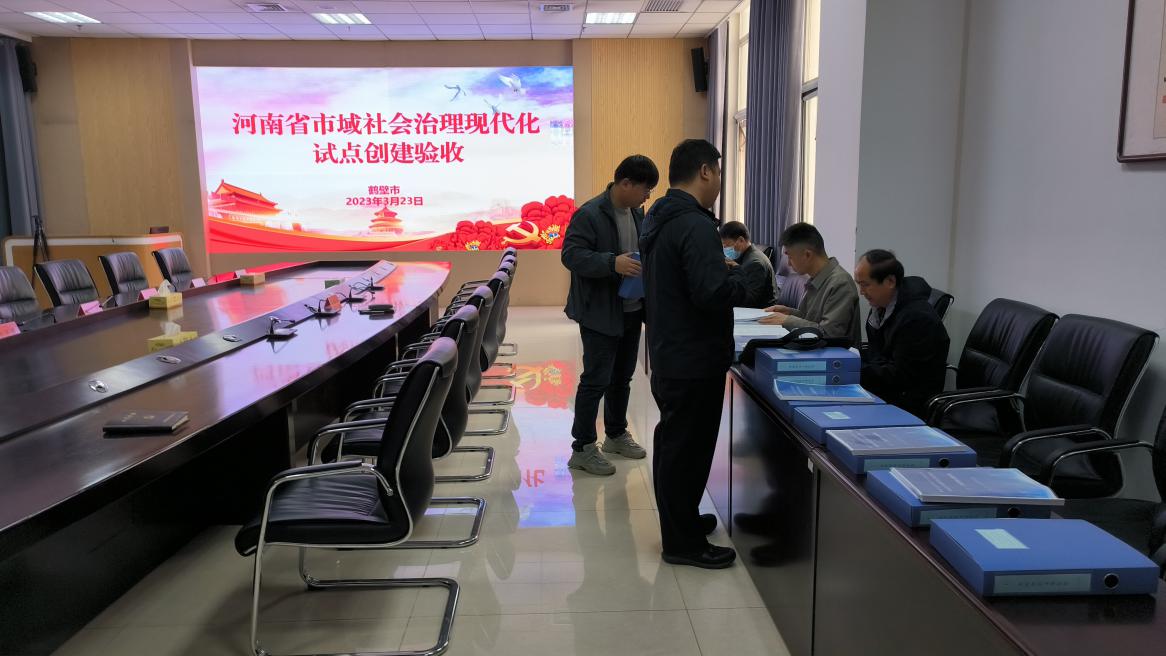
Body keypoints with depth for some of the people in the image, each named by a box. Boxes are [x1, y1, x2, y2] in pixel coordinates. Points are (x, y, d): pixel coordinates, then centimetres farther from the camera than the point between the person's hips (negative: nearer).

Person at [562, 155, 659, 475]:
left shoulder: (638, 213, 8)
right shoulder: (589, 214, -17)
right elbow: (571, 255, -21)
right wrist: (613, 263, -32)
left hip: (631, 310, 8)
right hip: (600, 313, -8)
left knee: (622, 377, 18)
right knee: (596, 380, -3)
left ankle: (616, 434, 35)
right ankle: (582, 448, 8)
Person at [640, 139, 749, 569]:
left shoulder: (657, 219, 11)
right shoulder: (694, 224, -21)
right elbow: (713, 292, -28)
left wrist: (725, 270, 11)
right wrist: (745, 280, -10)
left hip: (668, 353, 10)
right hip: (694, 359, -10)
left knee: (674, 441, 20)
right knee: (687, 446, 0)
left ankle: (682, 519, 36)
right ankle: (683, 542, 12)